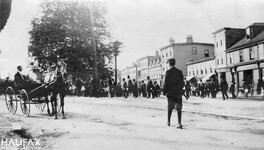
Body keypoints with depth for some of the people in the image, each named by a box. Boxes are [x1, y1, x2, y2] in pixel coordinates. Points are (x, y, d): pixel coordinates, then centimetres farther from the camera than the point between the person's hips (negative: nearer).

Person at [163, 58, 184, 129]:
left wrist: (164, 92, -2)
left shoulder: (168, 72, -6)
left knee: (170, 107, 13)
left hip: (170, 92, -1)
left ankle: (168, 121, 23)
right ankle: (179, 123, -9)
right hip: (178, 92, 1)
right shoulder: (179, 72, 3)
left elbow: (166, 83, -9)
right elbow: (182, 83, 4)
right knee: (178, 108, 0)